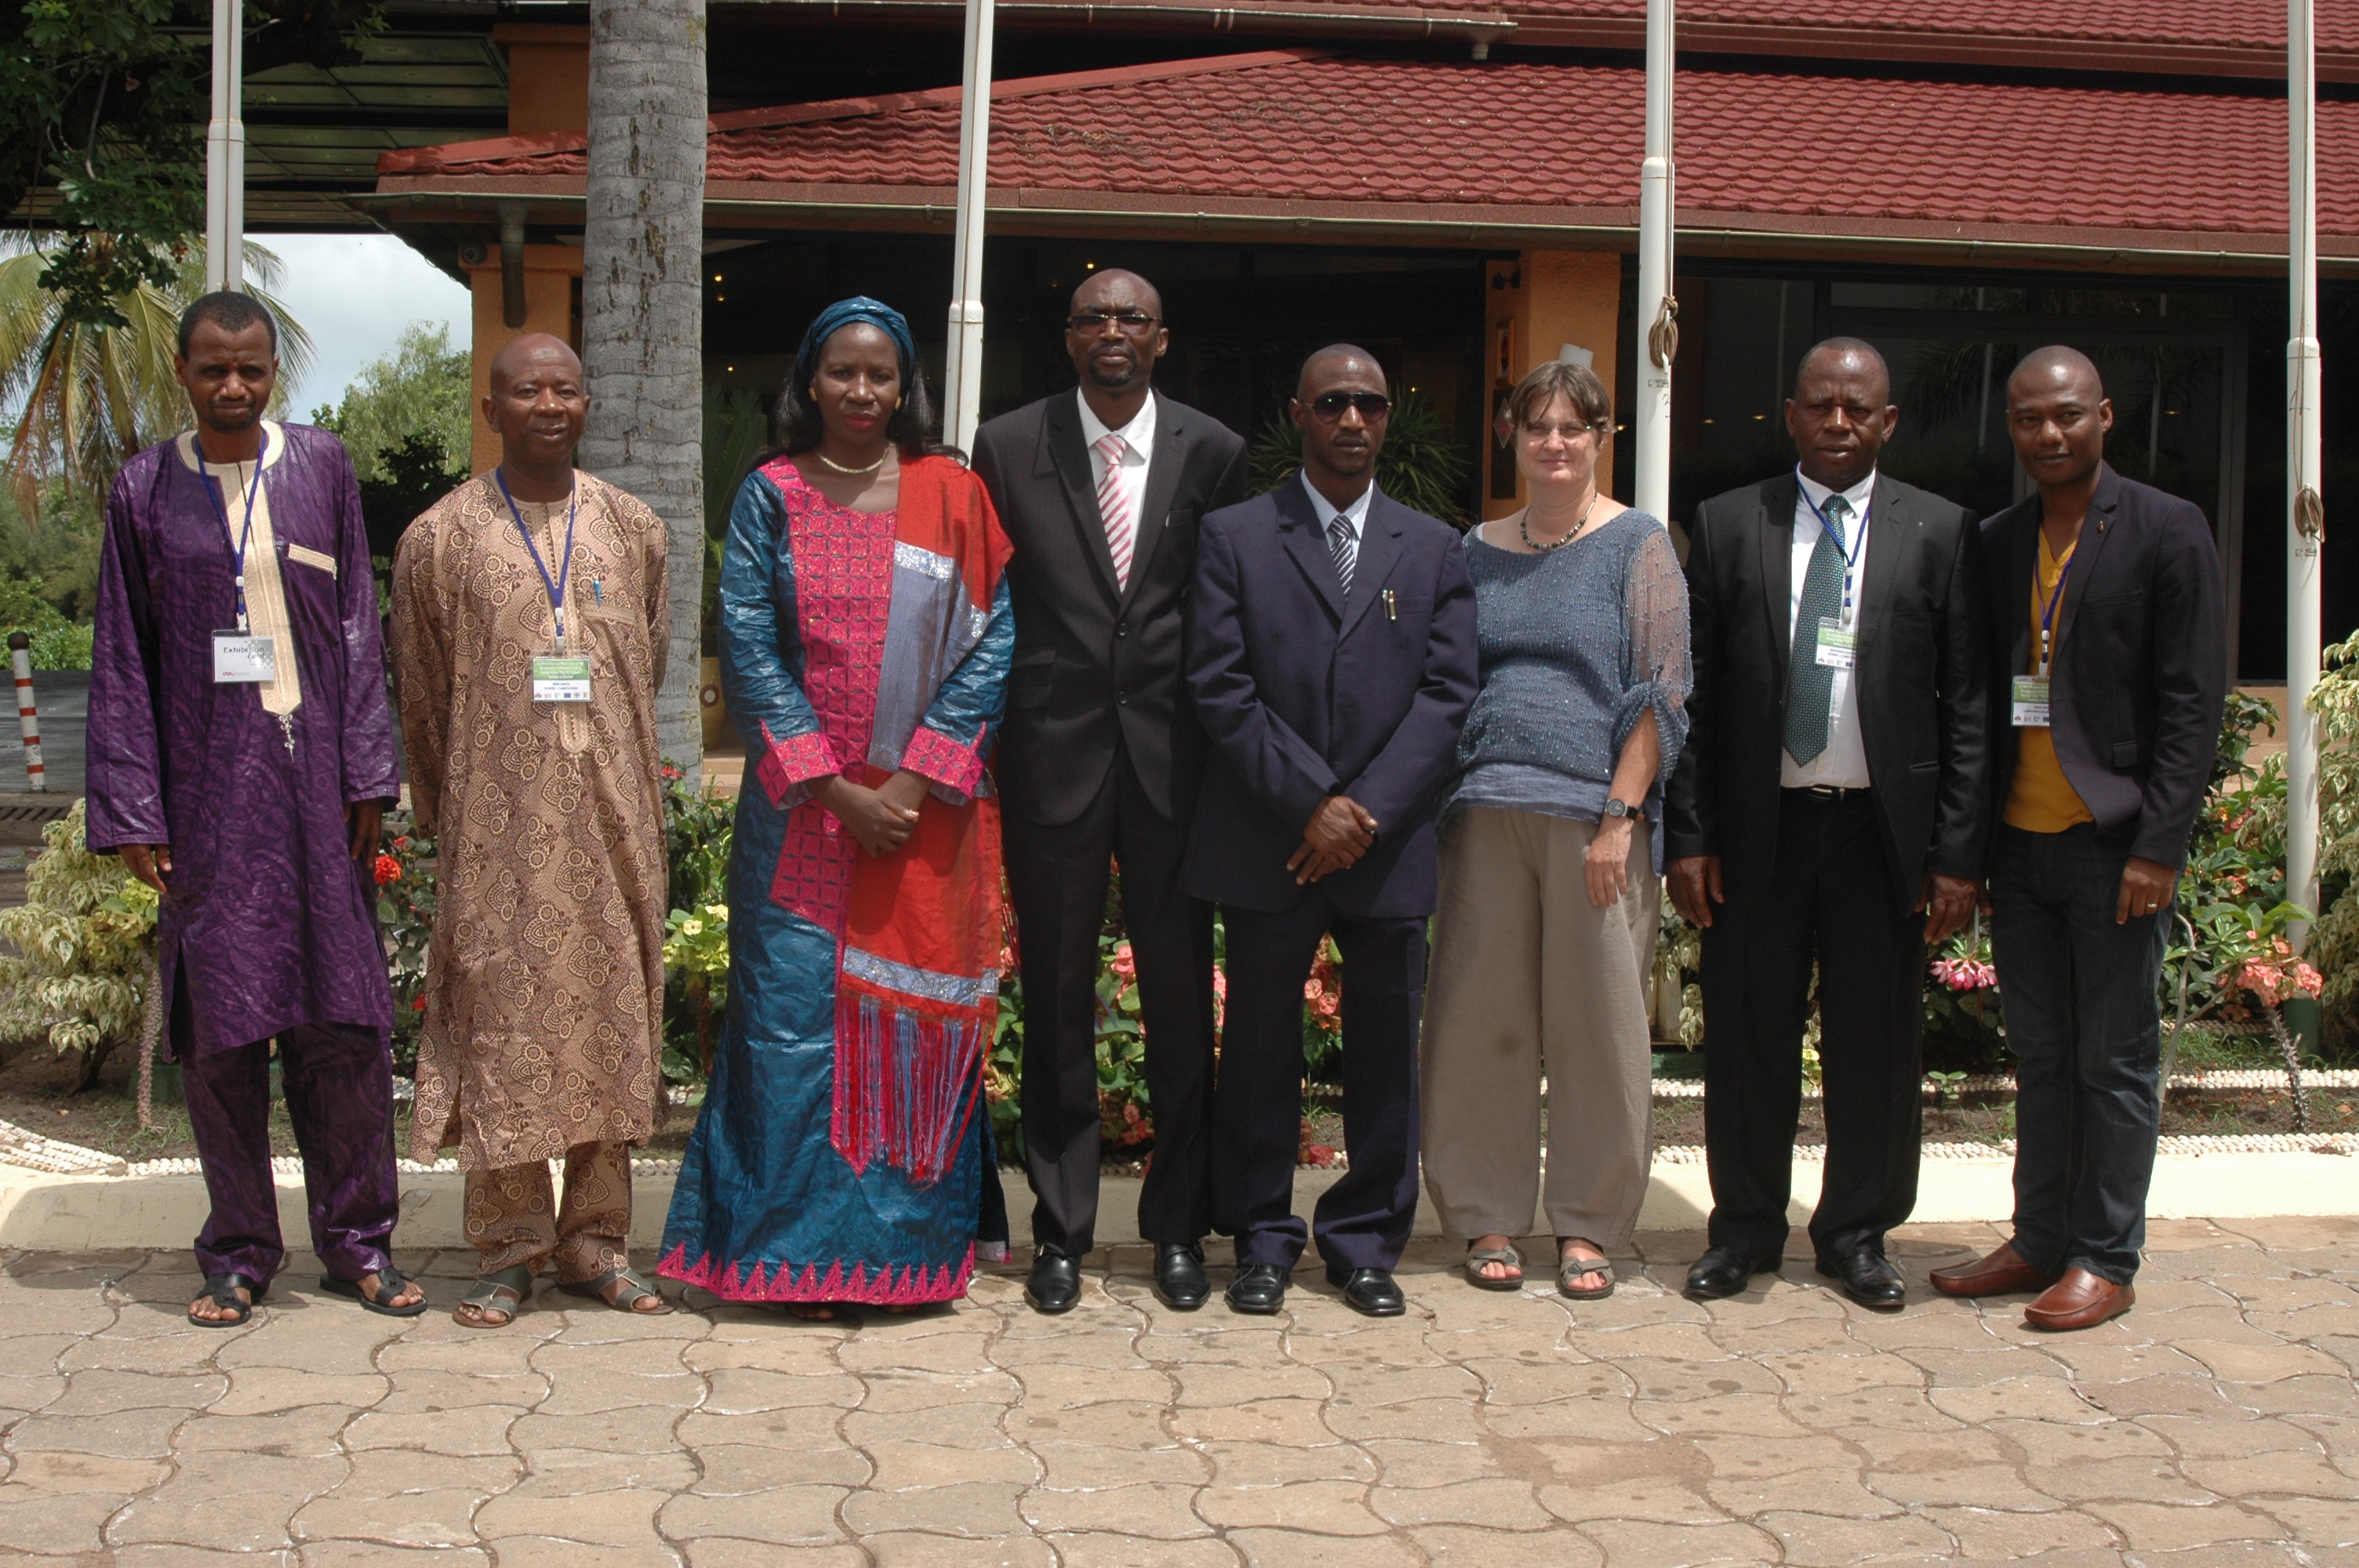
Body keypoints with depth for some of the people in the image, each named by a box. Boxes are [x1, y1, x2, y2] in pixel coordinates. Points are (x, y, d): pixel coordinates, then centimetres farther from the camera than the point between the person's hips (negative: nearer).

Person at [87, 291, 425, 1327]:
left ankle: (356, 1238, 12)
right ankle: (239, 1252, 13)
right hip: (205, 785, 0)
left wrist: (366, 776, -1)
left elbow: (358, 631, 6)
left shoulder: (321, 467, 5)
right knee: (220, 1020, 2)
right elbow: (121, 664, 4)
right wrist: (132, 812, -2)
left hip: (313, 776, 1)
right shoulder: (146, 489, 4)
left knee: (342, 1015, 1)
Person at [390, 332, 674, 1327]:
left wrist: (623, 782, 14)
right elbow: (422, 698, 6)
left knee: (612, 1012, 5)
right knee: (500, 1020, -1)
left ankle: (595, 1241, 16)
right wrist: (448, 816, 9)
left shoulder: (635, 532, 8)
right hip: (497, 825, -2)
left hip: (613, 816, 2)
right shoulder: (440, 538, 1)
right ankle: (510, 1251, 9)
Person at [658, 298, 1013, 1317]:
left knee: (916, 1015, 2)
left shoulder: (952, 495, 5)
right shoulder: (772, 496, 4)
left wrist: (913, 781, -10)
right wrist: (836, 790, -10)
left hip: (927, 808, 1)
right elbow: (748, 650, -2)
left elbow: (992, 644, 0)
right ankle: (802, 1253, 7)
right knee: (794, 1014, -2)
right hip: (800, 806, 0)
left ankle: (910, 1247, 12)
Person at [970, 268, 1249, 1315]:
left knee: (1180, 994, 6)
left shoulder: (1213, 453, 4)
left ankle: (1178, 1227, 18)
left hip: (1173, 755, 0)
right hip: (1053, 752, 0)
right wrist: (981, 743, 2)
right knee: (1057, 998, 7)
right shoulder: (1009, 447, 3)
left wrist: (1228, 749, 3)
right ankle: (1061, 1229, 17)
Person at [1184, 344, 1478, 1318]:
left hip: (1390, 846, 2)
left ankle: (1365, 1241, 18)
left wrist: (1367, 810, -10)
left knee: (1386, 1051, 6)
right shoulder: (1234, 537, 4)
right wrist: (1312, 801, -12)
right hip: (1267, 845, -2)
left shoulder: (1434, 549, 11)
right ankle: (1262, 1241, 17)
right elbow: (1221, 688, -4)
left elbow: (1447, 693, 2)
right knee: (1261, 1047, 5)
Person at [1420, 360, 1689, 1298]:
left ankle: (1588, 1226, 12)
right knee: (1480, 1019, 4)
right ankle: (1487, 1216, 14)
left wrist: (1620, 817, -11)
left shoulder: (1637, 545, 3)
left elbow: (1662, 693, -3)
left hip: (1596, 816, -3)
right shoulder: (1479, 551, 12)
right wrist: (1447, 800, 4)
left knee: (1598, 1025, 2)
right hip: (1488, 811, 3)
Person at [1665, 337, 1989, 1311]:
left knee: (1876, 1041, 7)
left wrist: (1958, 852, -4)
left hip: (1883, 828, 0)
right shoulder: (1729, 525, 5)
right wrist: (1688, 836, -2)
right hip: (1758, 823, 0)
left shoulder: (1940, 533, 3)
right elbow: (1691, 691, 4)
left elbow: (1967, 705, 2)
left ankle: (1857, 1234, 23)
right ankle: (1746, 1229, 22)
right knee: (1748, 1036, 6)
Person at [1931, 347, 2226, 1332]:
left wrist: (2158, 846, -13)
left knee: (2114, 1059, 2)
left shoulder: (2167, 532, -4)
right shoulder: (1997, 543, 12)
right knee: (2039, 1057, 12)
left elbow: (2194, 703, -7)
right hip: (2020, 841, 5)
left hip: (2113, 843, -5)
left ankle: (2105, 1261, 9)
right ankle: (2040, 1242, 20)